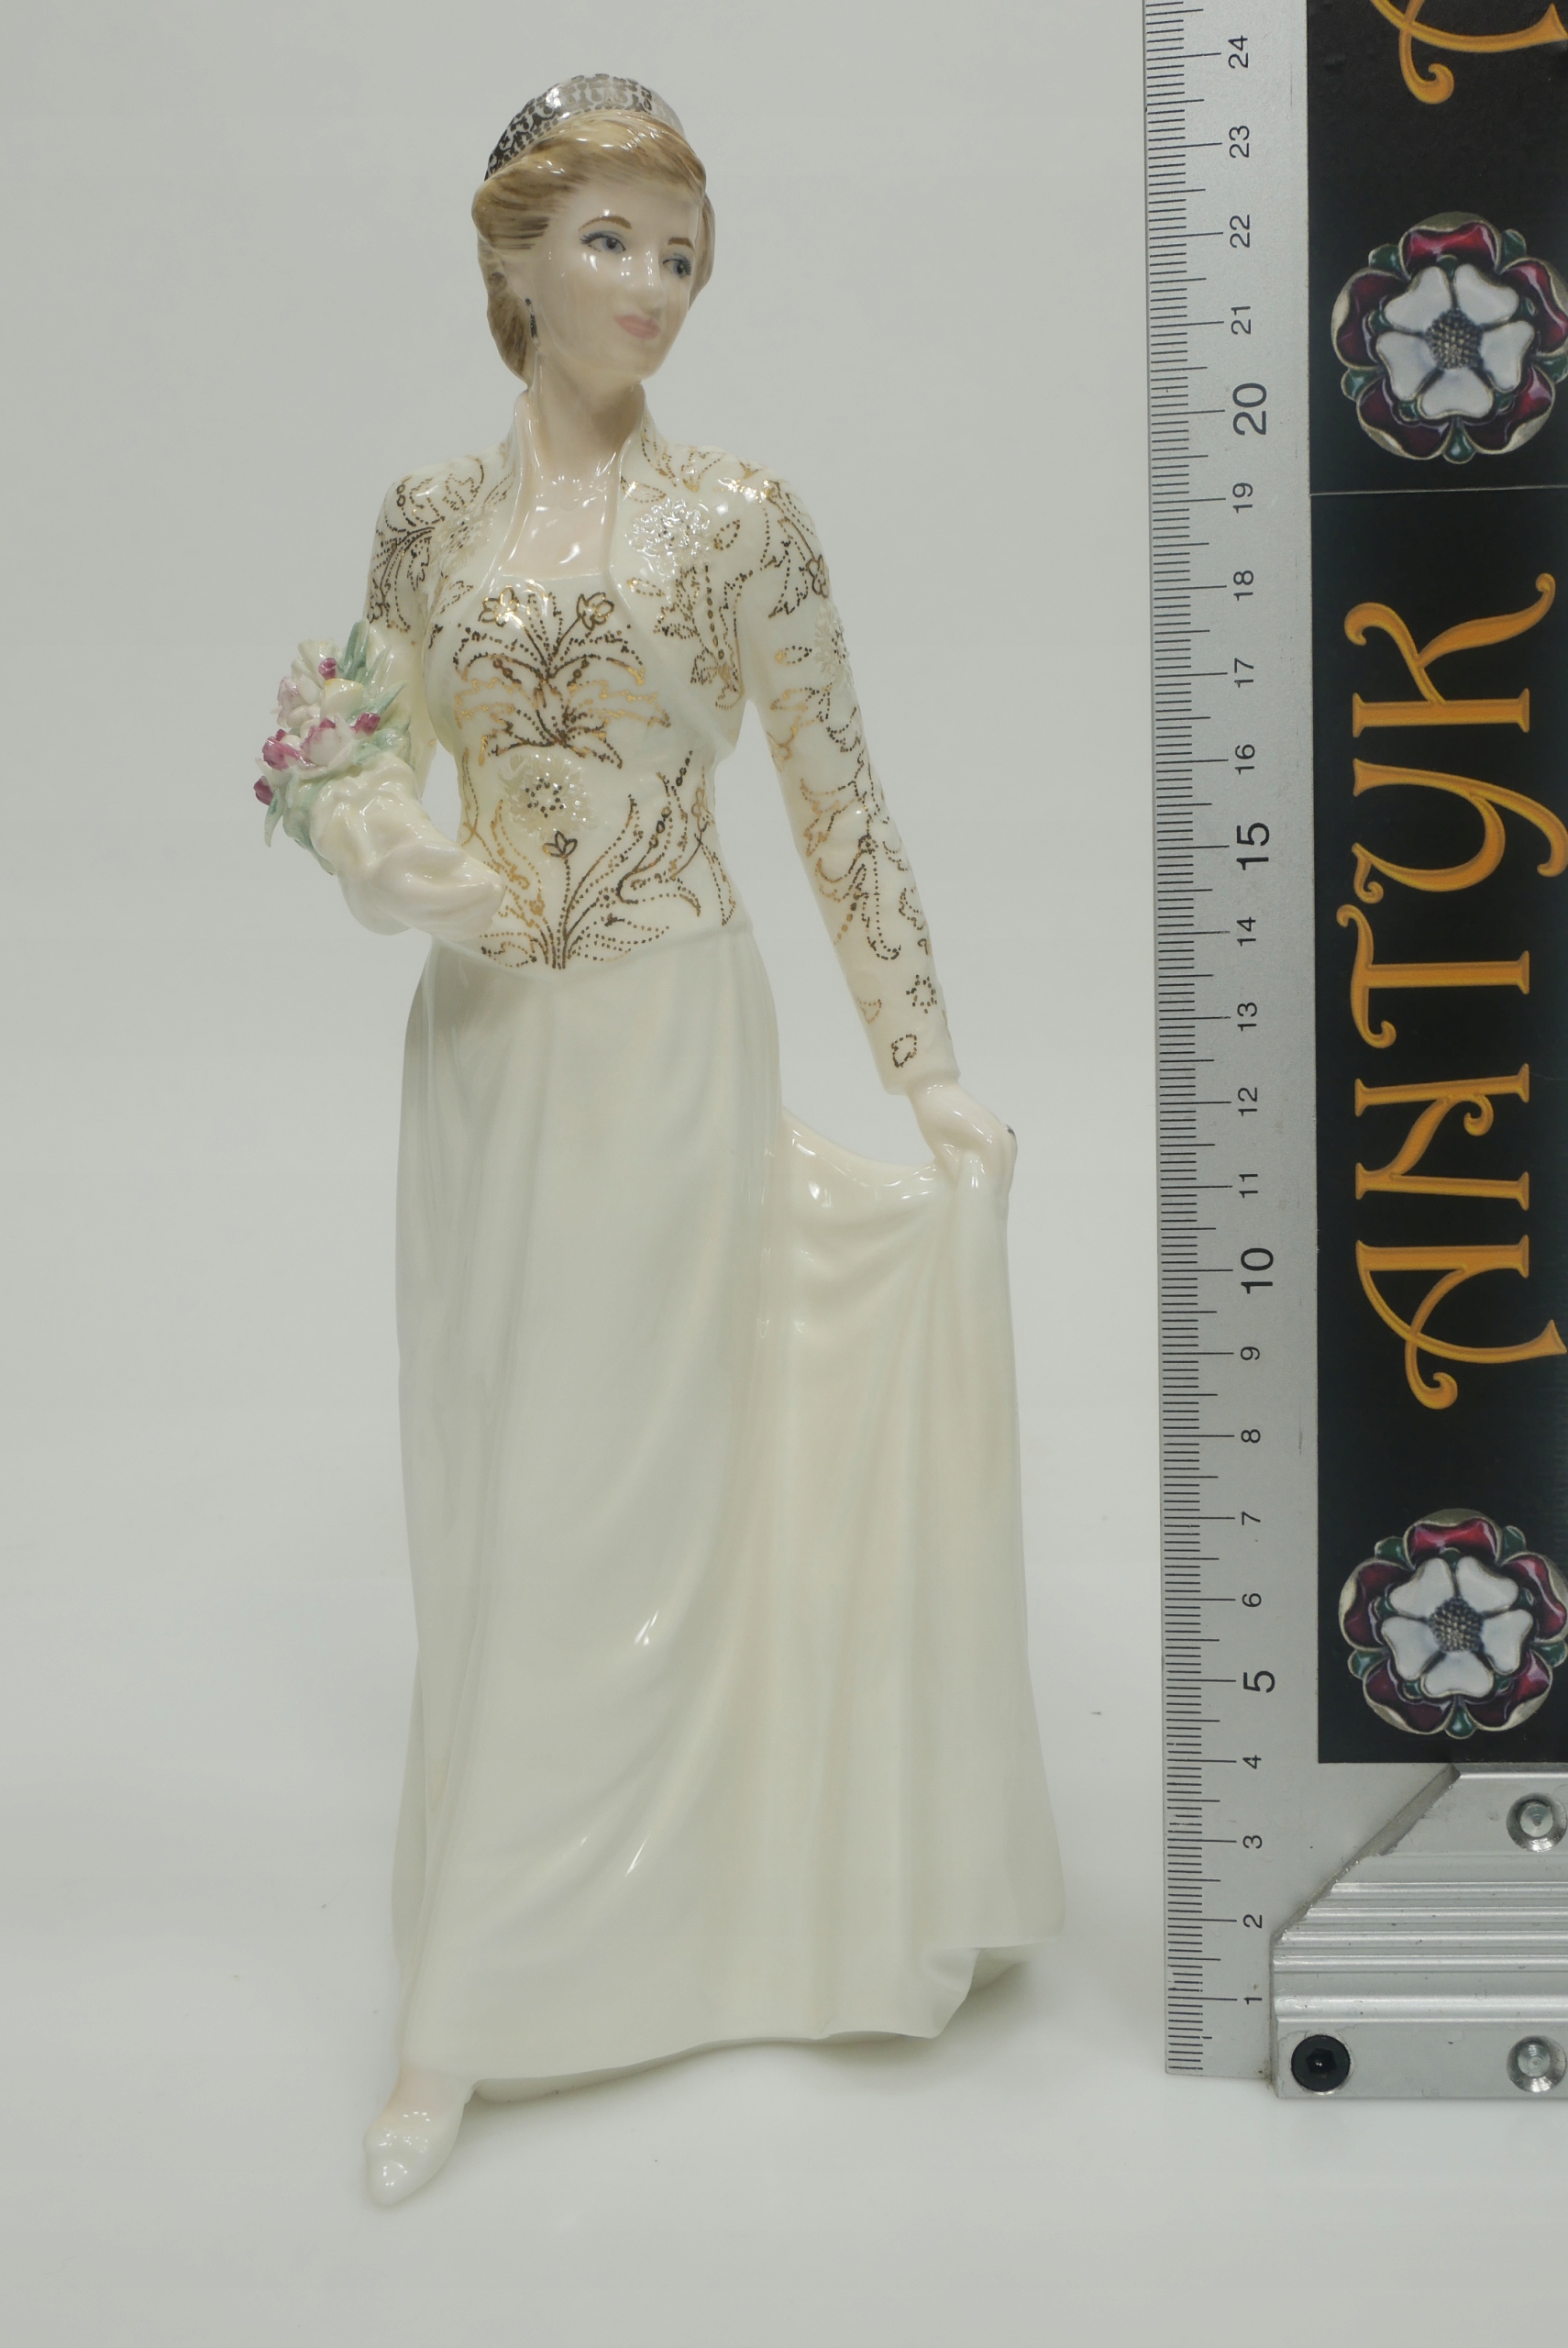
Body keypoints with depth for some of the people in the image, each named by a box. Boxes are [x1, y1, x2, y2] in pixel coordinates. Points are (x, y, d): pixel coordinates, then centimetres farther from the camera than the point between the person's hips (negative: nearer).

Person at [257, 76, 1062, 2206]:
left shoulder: (741, 518, -4)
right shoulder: (431, 517, 5)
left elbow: (839, 805, -2)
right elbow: (339, 750, 12)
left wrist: (926, 1066, -4)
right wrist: (403, 854, -11)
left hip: (666, 1042, -4)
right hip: (482, 1044, 4)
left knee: (603, 1499, 0)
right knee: (488, 1492, 10)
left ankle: (485, 2010, 11)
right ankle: (578, 1923, 31)